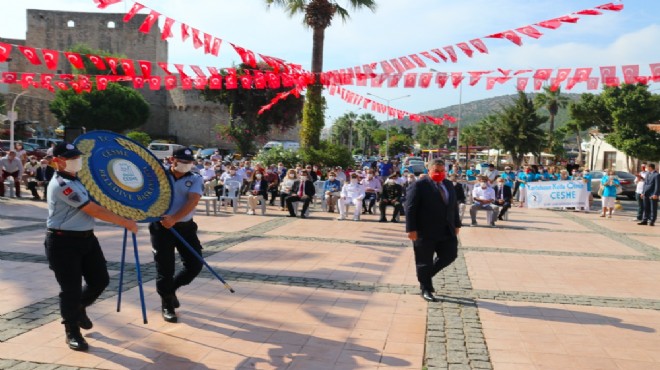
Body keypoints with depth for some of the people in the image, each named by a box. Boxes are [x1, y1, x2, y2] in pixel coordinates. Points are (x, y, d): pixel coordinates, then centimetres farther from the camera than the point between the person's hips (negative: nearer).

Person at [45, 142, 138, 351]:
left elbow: (94, 204, 25)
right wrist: (125, 223, -17)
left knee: (100, 280, 11)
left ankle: (79, 308, 39)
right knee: (71, 289, 0)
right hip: (63, 243, -9)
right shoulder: (62, 185, -20)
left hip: (86, 238, 9)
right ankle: (72, 332, 17)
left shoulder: (77, 179, 11)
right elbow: (95, 211, -22)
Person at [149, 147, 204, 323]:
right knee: (165, 267, 1)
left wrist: (174, 219, -29)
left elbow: (192, 202, -15)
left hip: (185, 227, 2)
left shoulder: (195, 180, 0)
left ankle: (171, 289, 29)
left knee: (195, 264, 2)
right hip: (161, 227, -2)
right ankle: (167, 305, 19)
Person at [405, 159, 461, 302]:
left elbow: (454, 206, 20)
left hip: (447, 231, 6)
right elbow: (410, 208, -13)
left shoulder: (449, 185, 14)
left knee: (449, 255, 6)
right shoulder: (419, 185, -8)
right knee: (425, 261, 3)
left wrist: (457, 224, 16)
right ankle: (425, 289, 19)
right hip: (425, 232, -6)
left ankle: (426, 275, 26)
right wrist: (411, 229, -17)